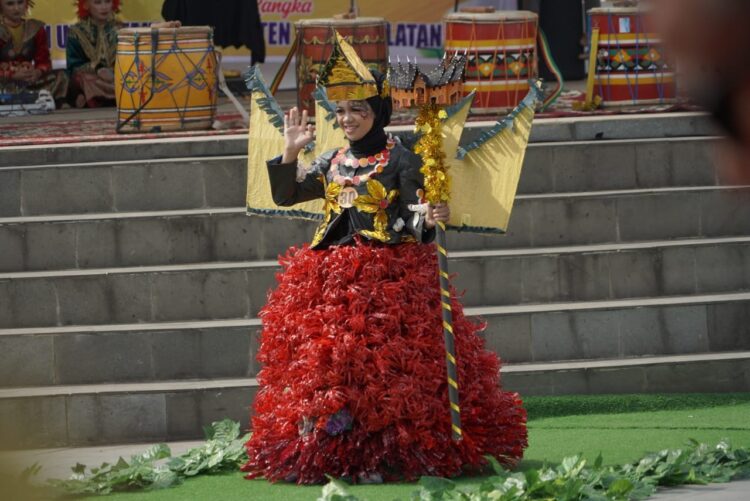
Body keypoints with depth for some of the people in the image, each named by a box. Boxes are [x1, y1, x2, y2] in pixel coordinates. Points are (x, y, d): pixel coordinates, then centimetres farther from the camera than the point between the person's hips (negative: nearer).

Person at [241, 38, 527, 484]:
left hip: (388, 275, -6)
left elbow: (412, 221, -6)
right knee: (321, 361, 1)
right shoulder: (331, 163, 14)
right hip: (332, 276, 6)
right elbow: (285, 196, 17)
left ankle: (389, 457, -5)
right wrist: (290, 153, 6)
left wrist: (426, 219, -27)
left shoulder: (400, 159, -3)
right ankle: (314, 452, 7)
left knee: (383, 365, -10)